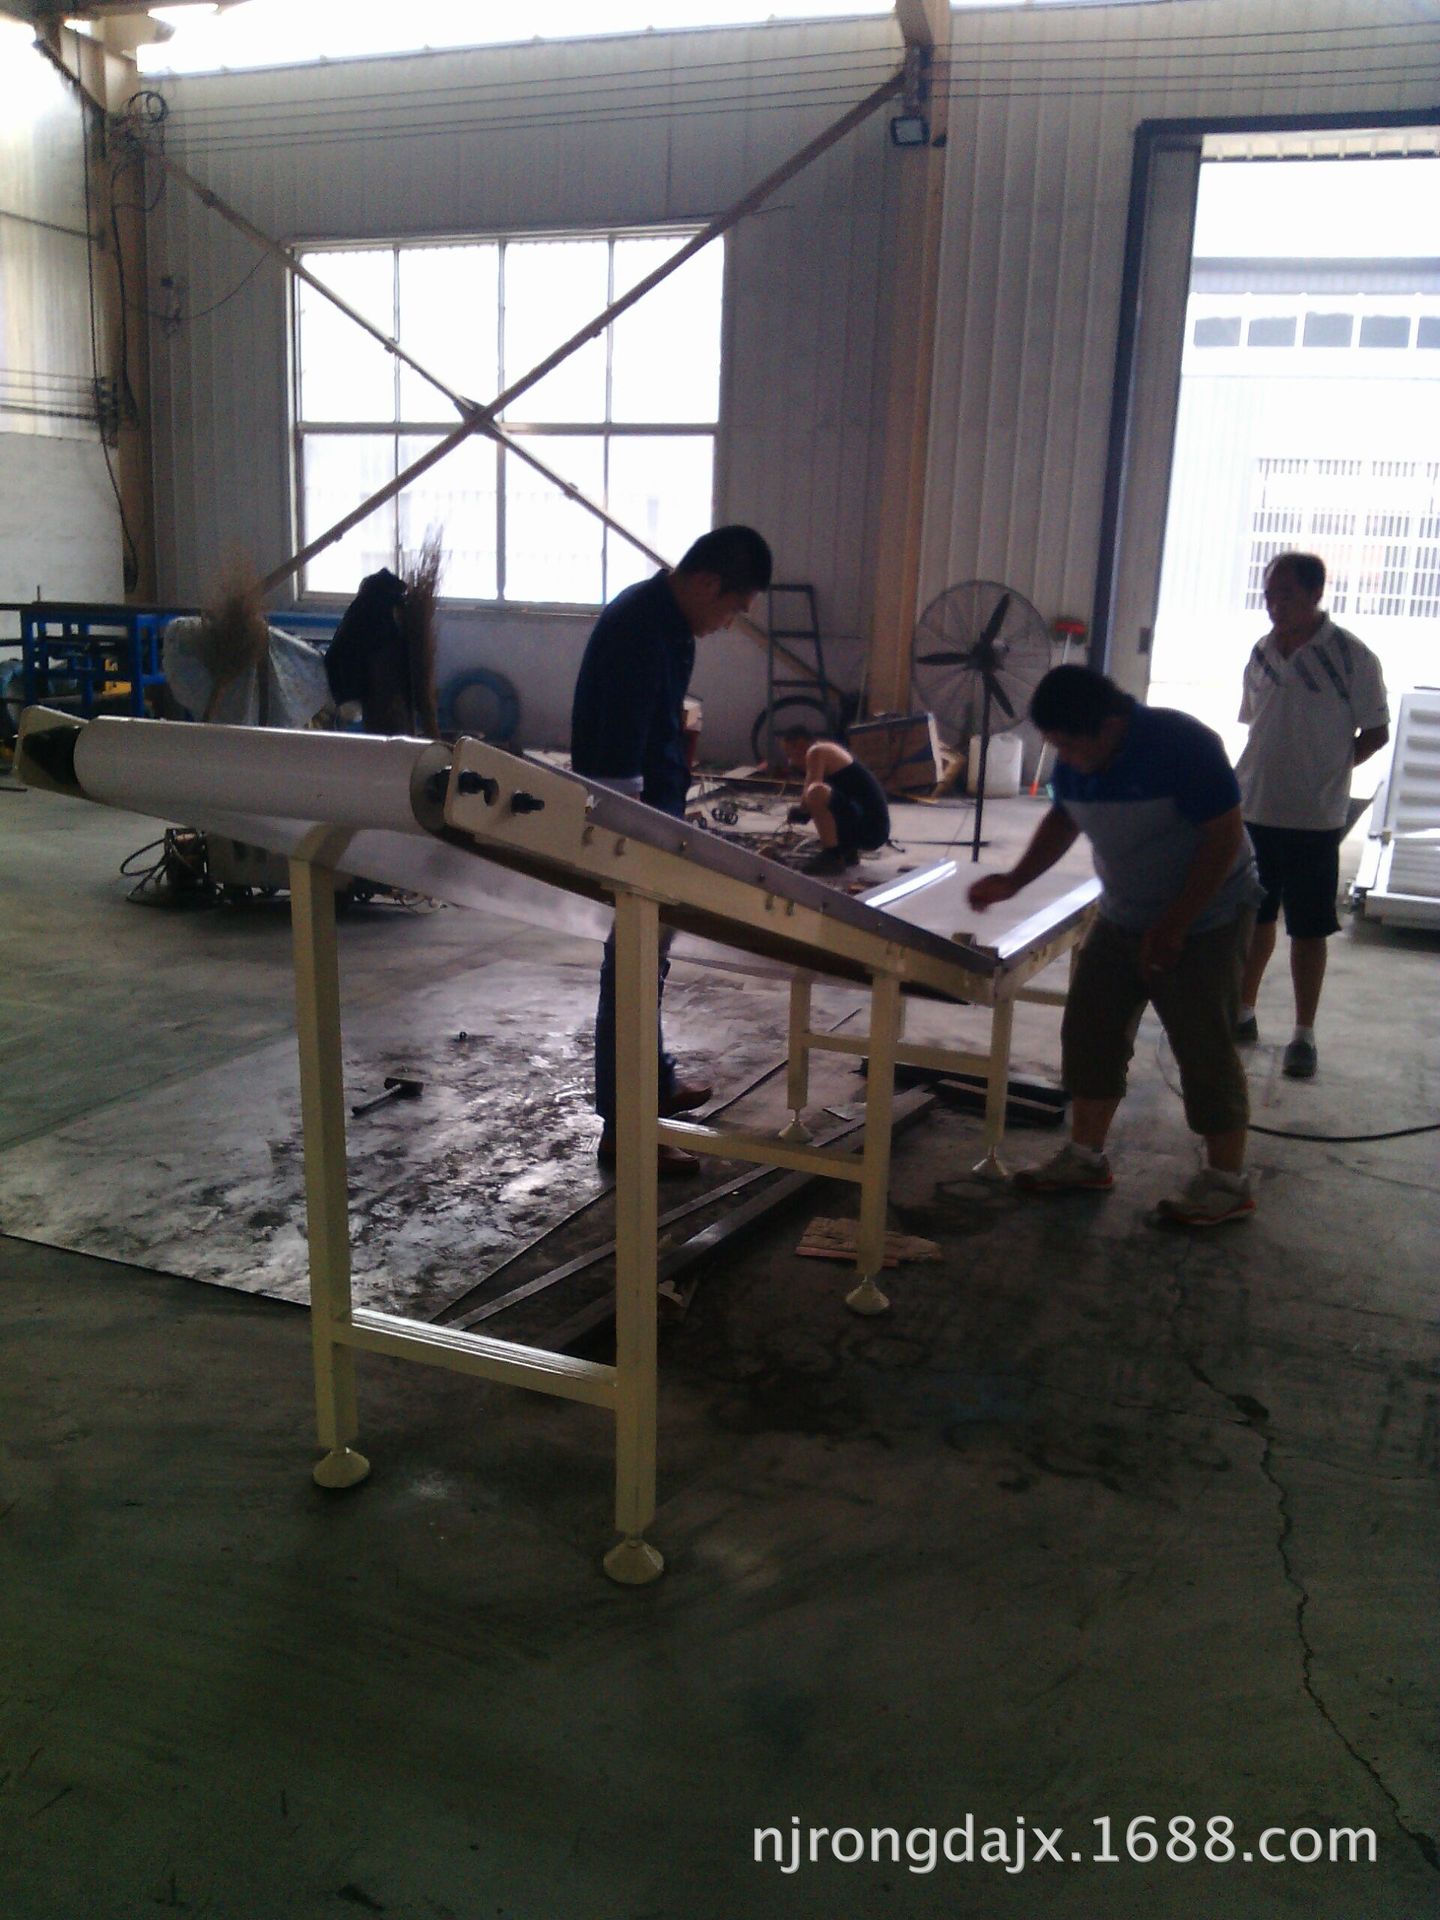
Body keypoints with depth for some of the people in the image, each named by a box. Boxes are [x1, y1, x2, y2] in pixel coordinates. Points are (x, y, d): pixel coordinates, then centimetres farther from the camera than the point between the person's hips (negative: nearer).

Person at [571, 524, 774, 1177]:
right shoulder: (639, 628, -24)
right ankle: (622, 1127, 3)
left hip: (651, 812, 10)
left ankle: (653, 1079, 37)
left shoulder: (667, 618, 8)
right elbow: (615, 756, -27)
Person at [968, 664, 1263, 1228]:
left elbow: (1224, 838, -23)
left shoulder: (1182, 744, -25)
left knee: (1203, 1048, -3)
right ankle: (1085, 1157, 21)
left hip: (1202, 921, -7)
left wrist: (1172, 927, -24)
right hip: (1122, 918, 7)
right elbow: (1060, 820, 13)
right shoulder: (1074, 761, -5)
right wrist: (1014, 881, 0)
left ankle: (1227, 1183, 10)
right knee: (1090, 1031, 8)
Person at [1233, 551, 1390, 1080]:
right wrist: (1256, 777, 6)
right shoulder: (1261, 654, 6)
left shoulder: (1351, 657, -9)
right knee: (1254, 918, 15)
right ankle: (1243, 1013, 29)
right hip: (1253, 812, 4)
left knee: (1308, 930, 4)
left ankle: (1304, 1035, 15)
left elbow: (1376, 732, -2)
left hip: (1314, 818, -4)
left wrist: (1329, 771, -7)